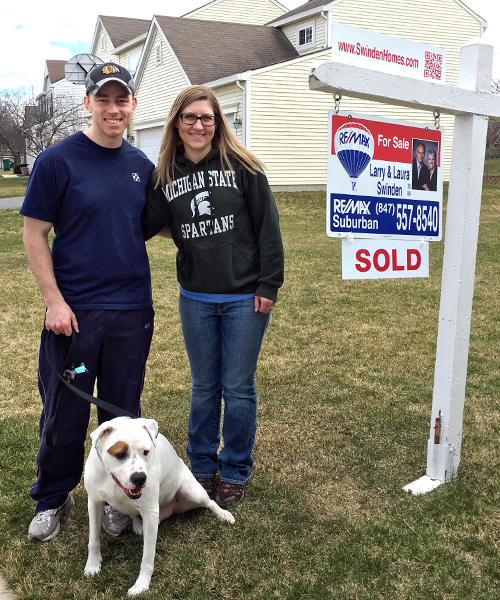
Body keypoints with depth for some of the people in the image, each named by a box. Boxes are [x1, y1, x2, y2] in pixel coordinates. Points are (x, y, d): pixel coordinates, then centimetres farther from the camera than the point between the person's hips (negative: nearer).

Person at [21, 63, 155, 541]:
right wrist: (54, 300, -11)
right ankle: (52, 499, 32)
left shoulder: (141, 165, 7)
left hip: (132, 309, 4)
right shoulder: (58, 160, -6)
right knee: (65, 411, 8)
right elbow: (34, 234, -6)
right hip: (74, 310, -3)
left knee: (123, 411, 14)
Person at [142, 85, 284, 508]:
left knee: (238, 388, 6)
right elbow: (143, 227, 3)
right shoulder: (165, 176, 4)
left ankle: (236, 472, 25)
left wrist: (269, 285, -9)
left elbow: (268, 228, -7)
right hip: (196, 299, 3)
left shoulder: (242, 167, -6)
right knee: (204, 386, 15)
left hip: (245, 298, -3)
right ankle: (202, 466, 32)